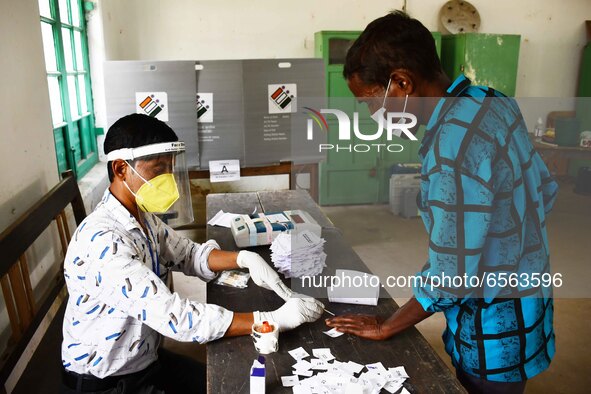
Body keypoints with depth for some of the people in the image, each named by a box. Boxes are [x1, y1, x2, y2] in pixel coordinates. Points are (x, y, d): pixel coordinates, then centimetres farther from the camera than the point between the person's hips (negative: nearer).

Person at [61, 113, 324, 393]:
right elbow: (173, 317, -34)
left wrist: (243, 259, -13)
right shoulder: (102, 241, -30)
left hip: (147, 360, 7)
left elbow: (188, 254, 7)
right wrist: (274, 320, -32)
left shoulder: (142, 216, -3)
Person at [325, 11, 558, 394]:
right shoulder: (493, 101, -4)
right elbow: (546, 190, 7)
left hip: (496, 330, -8)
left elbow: (450, 277, -27)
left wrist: (384, 327, -12)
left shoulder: (453, 146, -32)